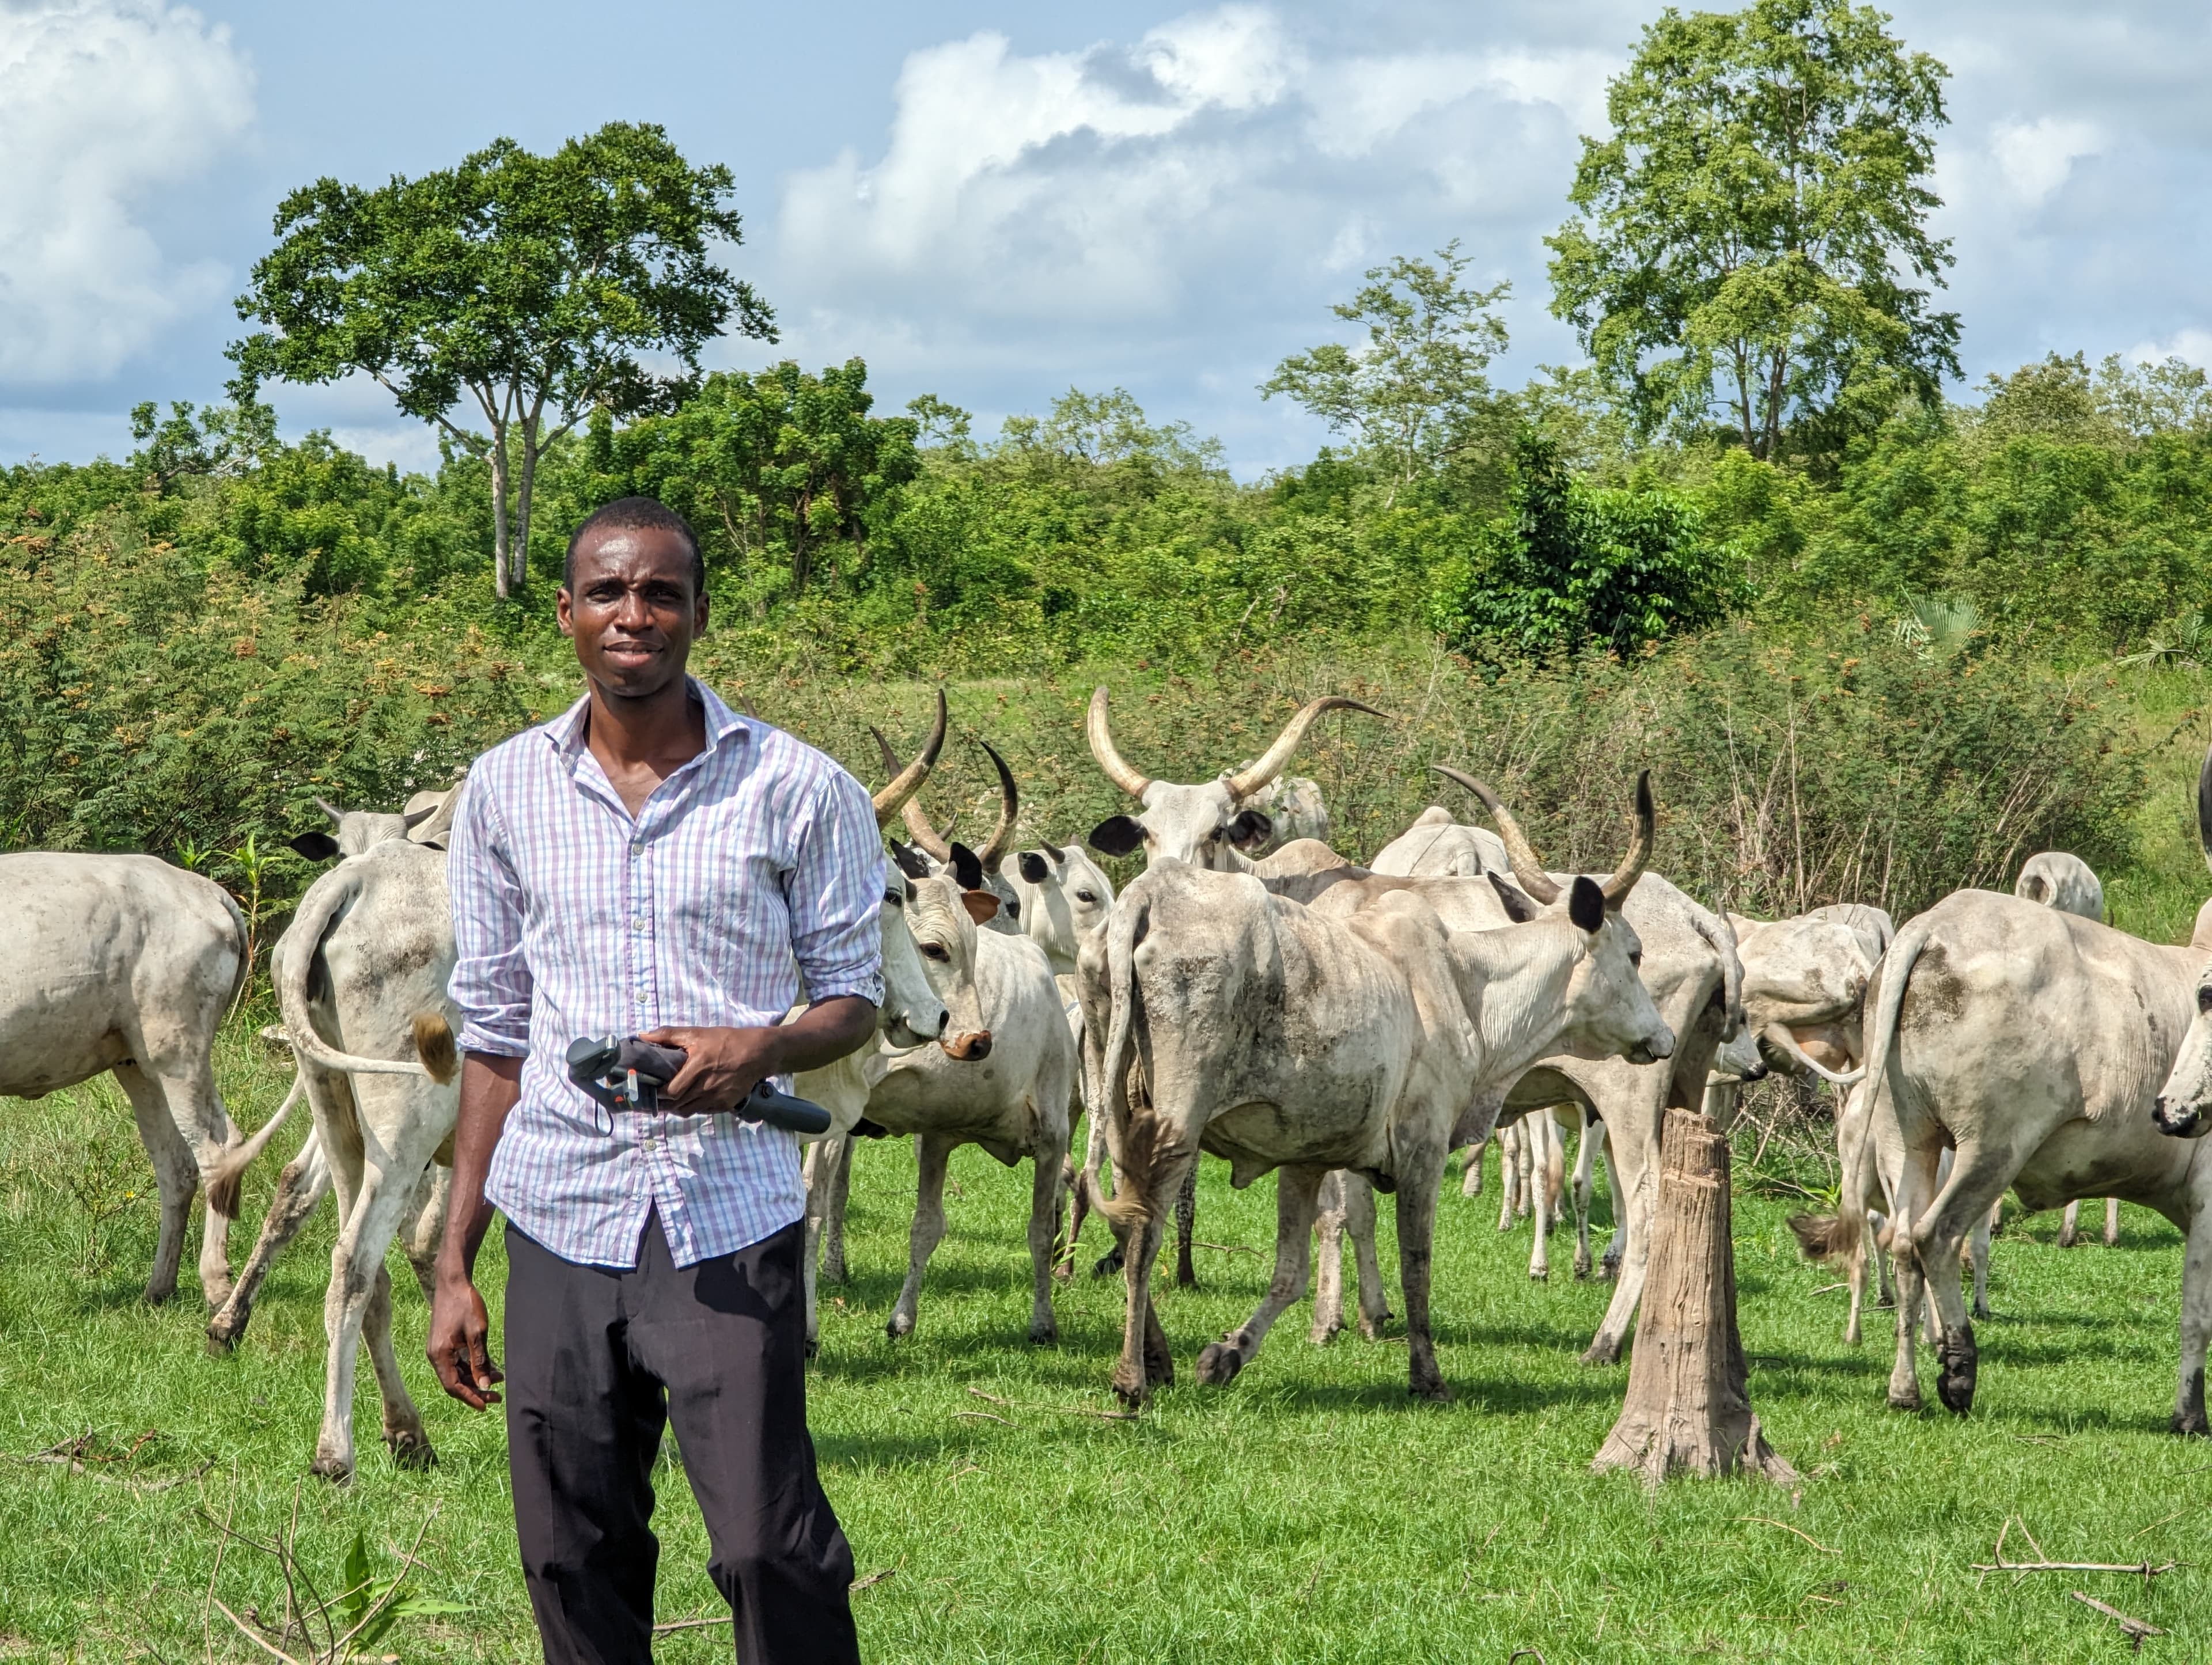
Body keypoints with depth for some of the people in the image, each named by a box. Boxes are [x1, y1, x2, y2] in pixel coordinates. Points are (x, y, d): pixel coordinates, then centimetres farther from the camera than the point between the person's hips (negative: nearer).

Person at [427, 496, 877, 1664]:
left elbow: (853, 998, 6)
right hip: (559, 1220, 3)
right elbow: (494, 1034, 12)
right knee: (574, 1565, 6)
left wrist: (761, 1049, -17)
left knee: (771, 1547, -8)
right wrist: (454, 1264, 9)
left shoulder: (797, 790, -2)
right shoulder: (505, 790, 7)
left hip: (732, 1223, -3)